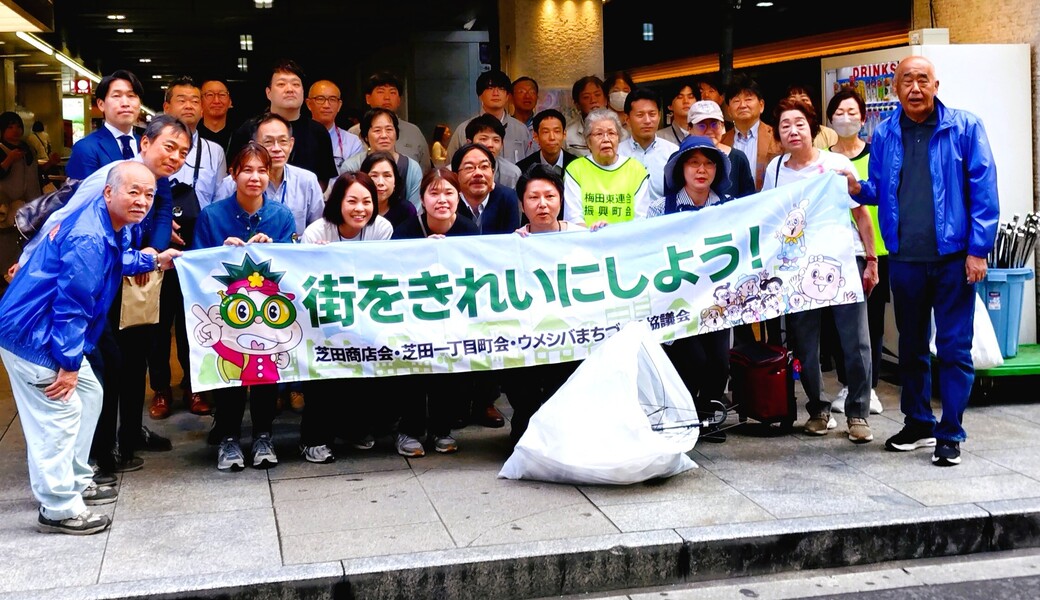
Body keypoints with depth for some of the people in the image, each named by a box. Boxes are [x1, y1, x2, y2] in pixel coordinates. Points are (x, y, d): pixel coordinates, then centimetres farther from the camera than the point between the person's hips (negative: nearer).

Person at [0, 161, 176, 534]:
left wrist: (154, 262, 18)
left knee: (88, 395, 17)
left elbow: (111, 262, 27)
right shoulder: (89, 240, -27)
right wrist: (69, 363, -20)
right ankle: (58, 509, 0)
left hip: (51, 331, 11)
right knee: (60, 411, -9)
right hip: (31, 334, -11)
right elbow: (72, 305, -26)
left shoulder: (111, 225, 4)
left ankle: (76, 482, 29)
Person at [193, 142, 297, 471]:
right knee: (228, 362, -22)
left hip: (270, 307, 1)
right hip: (224, 307, -1)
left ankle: (263, 435, 0)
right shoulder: (211, 215, 0)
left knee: (268, 361, -20)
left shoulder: (282, 215, 2)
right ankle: (228, 437, -4)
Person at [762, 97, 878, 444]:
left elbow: (861, 214, 2)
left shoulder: (836, 164, 0)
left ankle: (858, 414, 8)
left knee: (855, 341, -2)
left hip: (843, 260, -2)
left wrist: (871, 260, -2)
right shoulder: (775, 169, 7)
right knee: (803, 342, 4)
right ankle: (818, 409, 19)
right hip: (798, 266, 2)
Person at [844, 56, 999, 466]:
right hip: (905, 259, 4)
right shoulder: (884, 134, 6)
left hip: (952, 257, -4)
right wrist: (857, 187, -10)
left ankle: (950, 435, 9)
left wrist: (978, 250, -12)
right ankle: (918, 424, 28)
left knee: (954, 348, 1)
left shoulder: (964, 127, -4)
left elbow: (983, 191, -7)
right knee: (911, 346, 14)